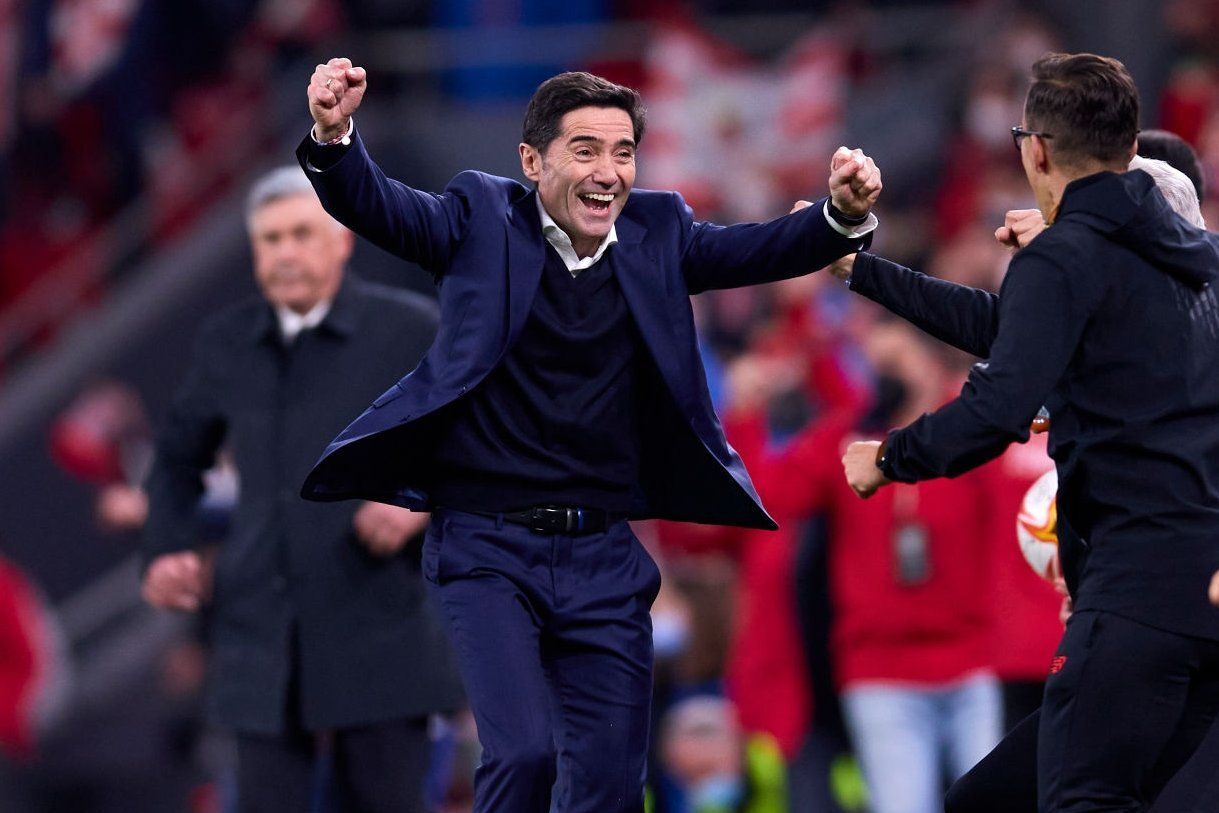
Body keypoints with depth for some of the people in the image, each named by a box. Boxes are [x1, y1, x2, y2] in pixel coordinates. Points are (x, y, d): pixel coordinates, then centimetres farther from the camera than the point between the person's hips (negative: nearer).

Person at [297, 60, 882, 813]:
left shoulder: (656, 233, 6)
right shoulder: (484, 218, -2)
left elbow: (762, 250, -3)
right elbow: (379, 207, -14)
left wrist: (845, 215, -23)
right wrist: (335, 137, -35)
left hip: (604, 558, 4)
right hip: (488, 545, -4)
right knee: (525, 751, -20)